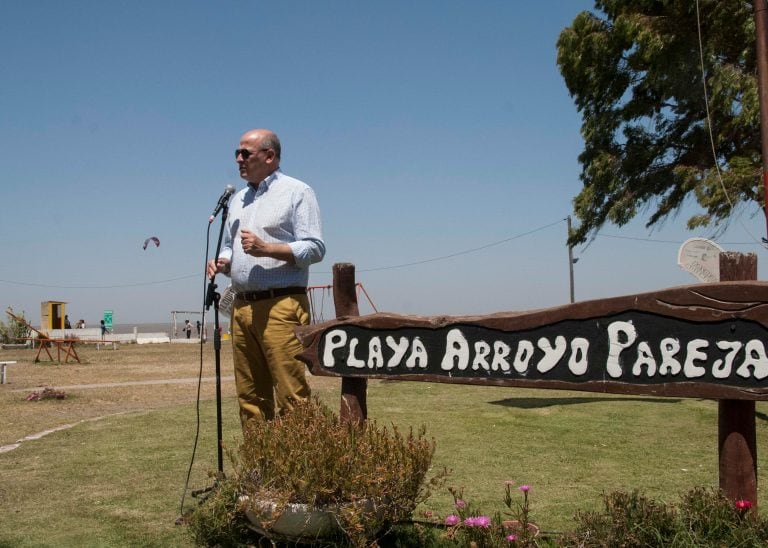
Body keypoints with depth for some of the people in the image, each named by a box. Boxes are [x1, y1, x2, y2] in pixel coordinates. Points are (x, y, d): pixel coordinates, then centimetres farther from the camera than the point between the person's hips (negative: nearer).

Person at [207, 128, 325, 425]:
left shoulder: (297, 192, 1)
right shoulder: (239, 199, 22)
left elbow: (315, 248, -7)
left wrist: (267, 248, -16)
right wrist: (221, 262, 5)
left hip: (281, 305, -7)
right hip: (242, 307, 7)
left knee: (291, 395, -10)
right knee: (250, 396, 7)